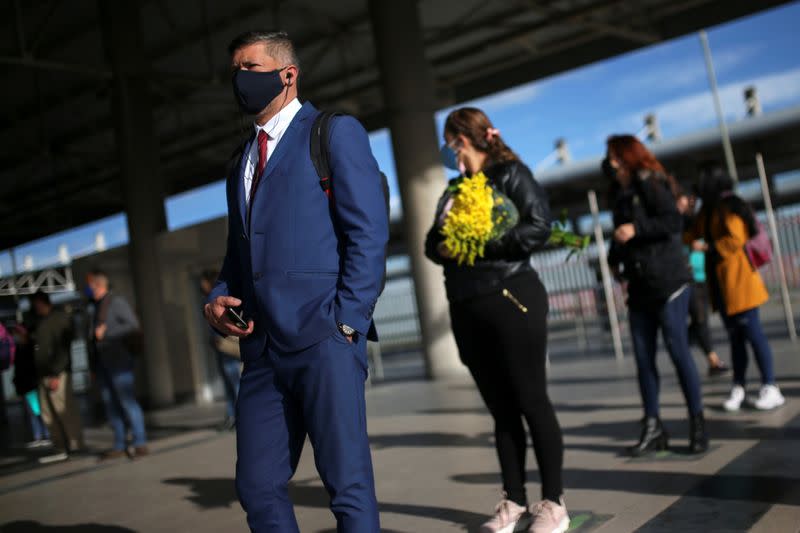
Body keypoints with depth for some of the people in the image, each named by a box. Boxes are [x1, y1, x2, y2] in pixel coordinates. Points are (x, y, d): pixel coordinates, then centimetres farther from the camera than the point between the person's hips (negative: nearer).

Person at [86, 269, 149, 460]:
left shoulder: (116, 302, -6)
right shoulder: (97, 306, 19)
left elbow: (133, 325, -13)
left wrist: (105, 333, -15)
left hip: (119, 363, -8)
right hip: (103, 364, 8)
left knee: (127, 402, -8)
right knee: (111, 405, 7)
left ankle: (140, 443, -5)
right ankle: (120, 445, 12)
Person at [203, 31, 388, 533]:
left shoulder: (336, 132, 1)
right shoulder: (244, 156, 22)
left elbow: (370, 234, -7)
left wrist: (345, 324, -13)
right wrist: (220, 297, 6)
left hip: (324, 339, -7)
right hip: (264, 345, 7)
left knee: (349, 487, -2)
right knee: (258, 488, 9)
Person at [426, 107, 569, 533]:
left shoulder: (510, 174, -1)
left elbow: (538, 227, -14)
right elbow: (431, 242, 17)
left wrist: (480, 245, -16)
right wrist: (442, 249, -6)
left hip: (511, 299, -6)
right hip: (467, 309, 6)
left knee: (531, 401, -1)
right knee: (501, 407, 11)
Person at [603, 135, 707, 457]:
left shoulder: (650, 184, -5)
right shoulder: (622, 192, 17)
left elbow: (674, 222, -17)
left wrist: (636, 229, -22)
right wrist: (614, 257, 10)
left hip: (667, 283, -7)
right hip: (640, 287, 7)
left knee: (678, 351, -6)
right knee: (643, 358, 4)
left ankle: (697, 424, 3)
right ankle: (653, 428, 9)